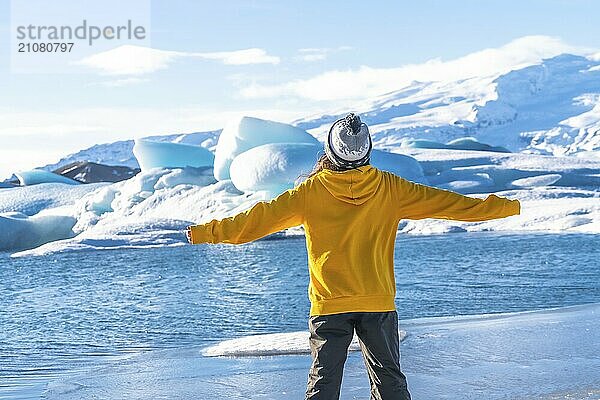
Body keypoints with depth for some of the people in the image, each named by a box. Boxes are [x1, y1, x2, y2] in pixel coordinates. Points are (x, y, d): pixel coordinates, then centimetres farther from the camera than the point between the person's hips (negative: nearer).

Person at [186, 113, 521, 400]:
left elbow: (263, 216, -4)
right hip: (379, 303, 1)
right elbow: (444, 202, 2)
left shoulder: (311, 191, -6)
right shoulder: (389, 188, -3)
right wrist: (505, 207, 10)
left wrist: (209, 232, 5)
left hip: (328, 306, -1)